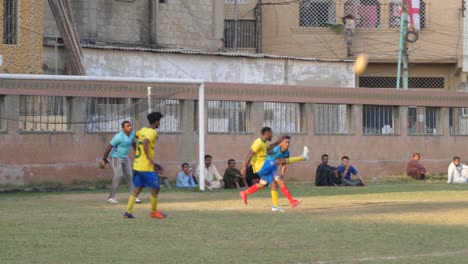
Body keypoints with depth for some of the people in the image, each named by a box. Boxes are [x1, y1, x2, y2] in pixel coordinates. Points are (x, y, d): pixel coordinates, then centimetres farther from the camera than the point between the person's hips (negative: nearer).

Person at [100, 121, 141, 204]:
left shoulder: (132, 134, -5)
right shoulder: (119, 137, -26)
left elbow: (134, 143, 14)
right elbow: (109, 147, -21)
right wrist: (104, 159, -18)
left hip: (125, 158, 7)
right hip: (116, 157, -7)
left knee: (130, 175, 4)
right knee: (118, 176, -14)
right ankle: (111, 197, -6)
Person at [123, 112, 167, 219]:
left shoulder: (143, 130, 10)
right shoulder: (153, 133, -13)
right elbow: (145, 142, -30)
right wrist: (149, 158, -24)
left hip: (137, 165, 8)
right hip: (146, 167, -8)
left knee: (137, 189, 10)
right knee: (156, 188, 5)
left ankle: (128, 212, 3)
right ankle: (153, 211, 15)